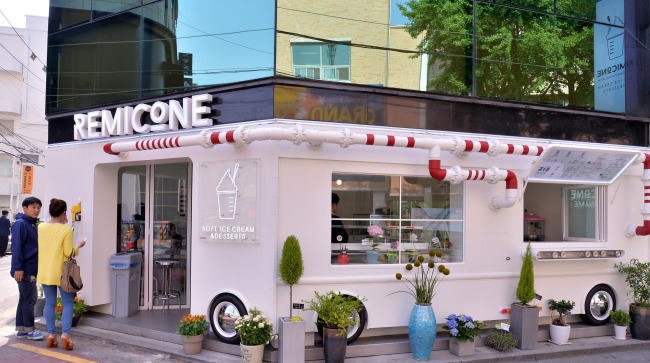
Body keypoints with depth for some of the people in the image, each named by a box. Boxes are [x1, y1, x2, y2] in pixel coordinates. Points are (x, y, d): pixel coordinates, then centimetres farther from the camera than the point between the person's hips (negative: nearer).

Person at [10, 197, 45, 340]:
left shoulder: (33, 224, 16)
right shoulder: (20, 224, -12)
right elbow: (16, 247, -18)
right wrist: (18, 268, -21)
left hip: (31, 269, 9)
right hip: (24, 269, -9)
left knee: (24, 299, 12)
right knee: (30, 298, -5)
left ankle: (21, 330, 18)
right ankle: (29, 330, 2)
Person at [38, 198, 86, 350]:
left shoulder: (41, 227, 0)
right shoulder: (66, 230, -13)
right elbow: (68, 252, -14)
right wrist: (79, 246, 4)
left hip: (45, 272, 4)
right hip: (62, 273, -4)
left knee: (49, 303, 11)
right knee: (68, 303, 5)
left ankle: (51, 335, 10)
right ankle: (65, 334, -4)